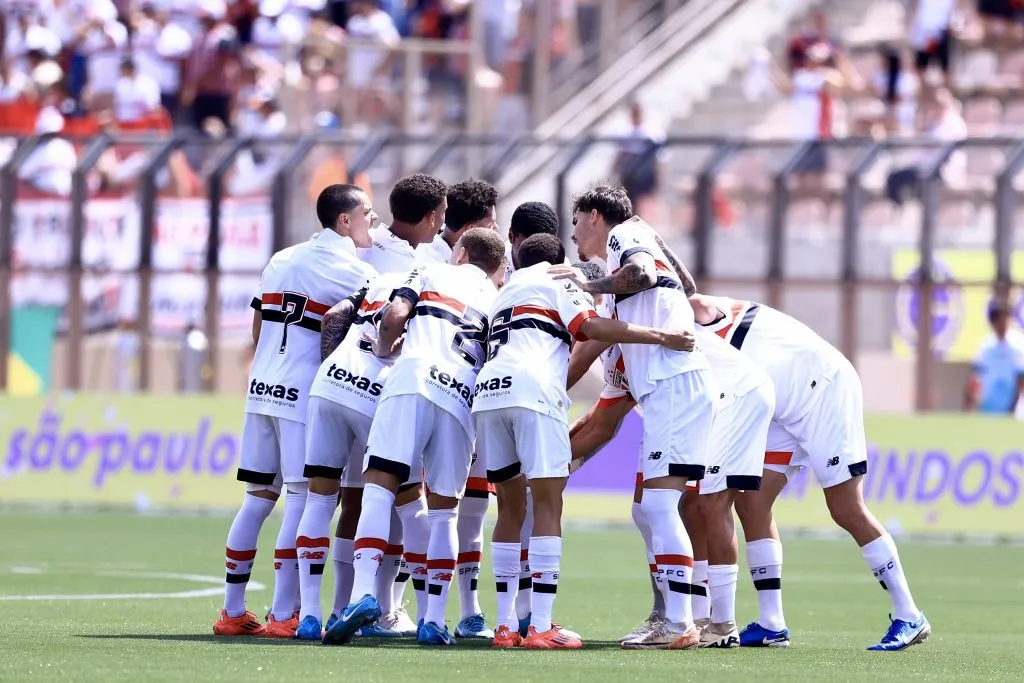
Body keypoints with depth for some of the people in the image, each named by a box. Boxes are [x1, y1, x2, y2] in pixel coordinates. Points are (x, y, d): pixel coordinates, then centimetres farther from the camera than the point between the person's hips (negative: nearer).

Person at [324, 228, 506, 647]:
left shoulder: (433, 273, 22)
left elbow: (396, 314, 5)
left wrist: (382, 349, 23)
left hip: (414, 378, -3)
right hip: (462, 398, 3)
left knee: (379, 487, -8)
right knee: (443, 510, 12)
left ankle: (364, 592, -27)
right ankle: (434, 620, 8)